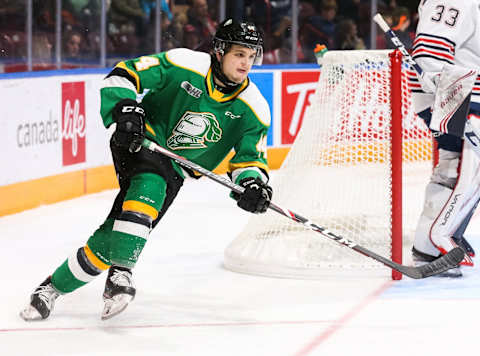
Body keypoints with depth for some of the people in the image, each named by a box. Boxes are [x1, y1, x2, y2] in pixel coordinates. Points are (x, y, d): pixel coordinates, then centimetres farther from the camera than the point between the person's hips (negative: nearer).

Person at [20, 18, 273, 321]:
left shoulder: (253, 108, -7)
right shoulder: (185, 64, -15)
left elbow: (251, 157, -1)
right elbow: (123, 75, -10)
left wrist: (254, 183, -22)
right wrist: (125, 110, -26)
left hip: (173, 170, 3)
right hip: (141, 141, -3)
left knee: (114, 237, -10)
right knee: (149, 185, -37)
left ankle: (56, 285, 2)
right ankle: (119, 274, -38)